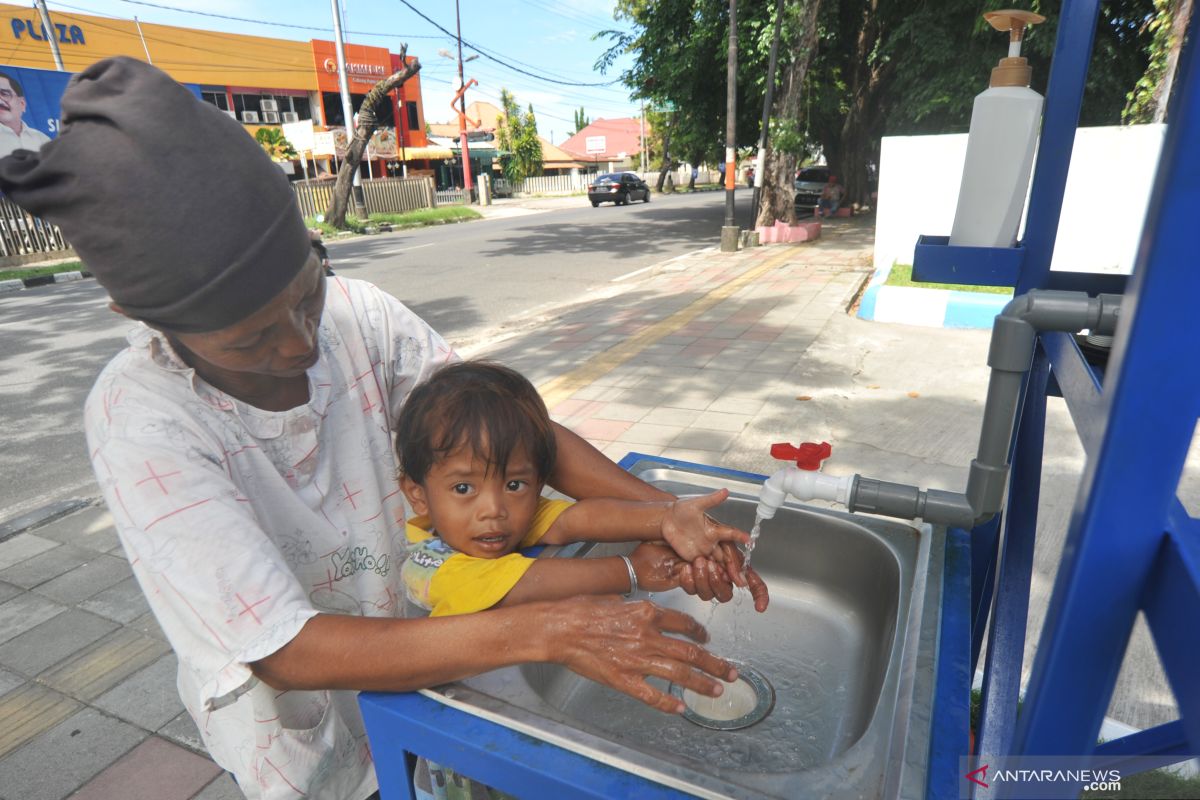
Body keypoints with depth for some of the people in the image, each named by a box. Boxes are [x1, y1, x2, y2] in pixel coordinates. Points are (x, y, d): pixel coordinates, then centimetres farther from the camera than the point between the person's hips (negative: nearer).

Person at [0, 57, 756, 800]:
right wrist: (544, 631, -40)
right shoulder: (139, 419, -29)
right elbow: (286, 651, -32)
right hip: (306, 735, -3)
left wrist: (659, 510, -27)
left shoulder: (359, 315, -20)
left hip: (420, 653, 3)